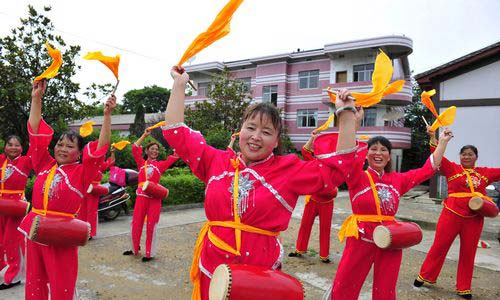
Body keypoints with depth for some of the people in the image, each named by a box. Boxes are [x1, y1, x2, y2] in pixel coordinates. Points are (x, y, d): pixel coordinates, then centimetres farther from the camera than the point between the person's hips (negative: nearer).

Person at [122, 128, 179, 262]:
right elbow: (135, 148, 1)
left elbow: (175, 156, 0)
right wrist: (144, 135, 2)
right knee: (136, 224, 10)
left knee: (151, 226, 3)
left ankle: (150, 253, 14)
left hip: (155, 197, -1)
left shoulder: (160, 164, 7)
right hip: (141, 196, 2)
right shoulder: (141, 163, 10)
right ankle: (135, 249, 29)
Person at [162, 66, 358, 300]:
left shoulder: (289, 169, -3)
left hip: (261, 273, -2)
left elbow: (337, 165, -4)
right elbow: (176, 133, 6)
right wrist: (180, 84, 8)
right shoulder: (217, 161, 2)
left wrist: (346, 114, -6)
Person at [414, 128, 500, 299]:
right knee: (439, 246, 5)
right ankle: (425, 276, 21)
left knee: (468, 253, 12)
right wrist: (433, 137, -20)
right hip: (451, 215, -3)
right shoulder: (452, 169, 0)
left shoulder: (485, 173, 10)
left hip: (474, 219, 3)